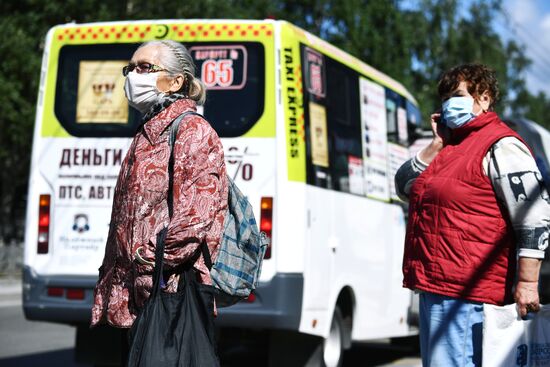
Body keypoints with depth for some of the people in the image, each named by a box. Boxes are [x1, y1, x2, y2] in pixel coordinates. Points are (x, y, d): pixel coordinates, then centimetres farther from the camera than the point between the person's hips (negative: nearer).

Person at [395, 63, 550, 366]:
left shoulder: (500, 147, -9)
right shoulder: (449, 147, 19)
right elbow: (404, 187, 18)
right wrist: (437, 144, 8)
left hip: (466, 295, -10)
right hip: (433, 287, 10)